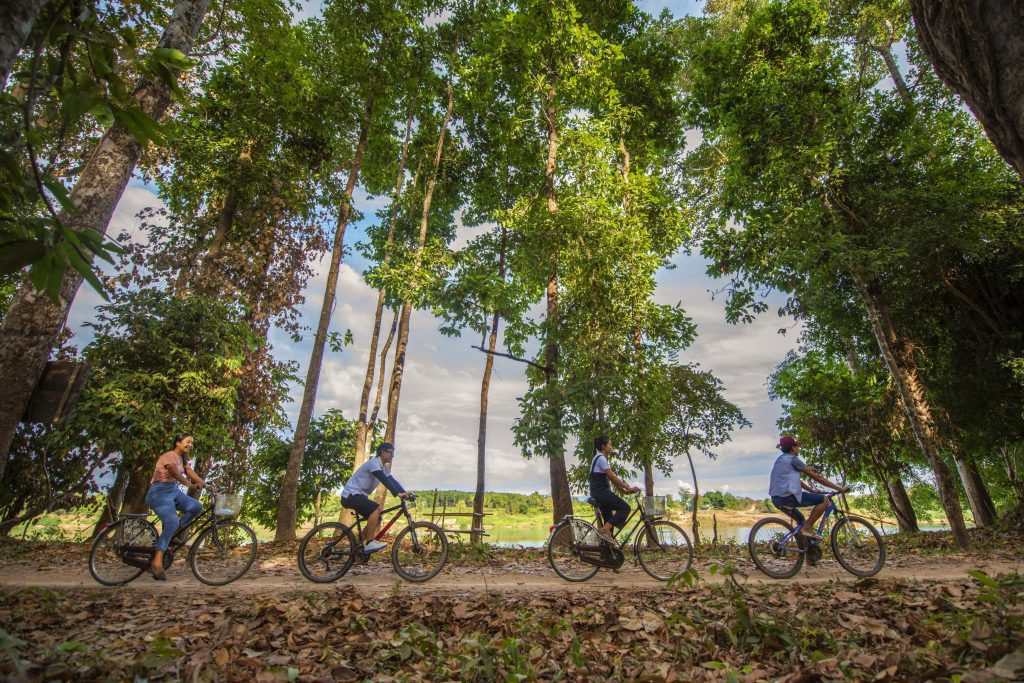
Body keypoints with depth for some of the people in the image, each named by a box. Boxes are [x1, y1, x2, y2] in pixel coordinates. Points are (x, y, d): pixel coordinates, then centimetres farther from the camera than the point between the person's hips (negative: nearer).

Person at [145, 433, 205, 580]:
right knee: (172, 522, -25)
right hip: (159, 492, -8)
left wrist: (207, 485, -7)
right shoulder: (169, 456, -14)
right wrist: (190, 485, -38)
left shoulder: (183, 459, 13)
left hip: (174, 491, 9)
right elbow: (176, 473, -29)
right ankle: (157, 562, -20)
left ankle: (171, 533, 2)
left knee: (197, 507, -12)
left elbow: (191, 474, 4)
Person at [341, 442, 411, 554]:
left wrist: (405, 493, -7)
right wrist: (397, 493, -41)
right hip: (351, 495, -10)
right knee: (376, 509, -27)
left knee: (377, 519, 7)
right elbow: (384, 480, -32)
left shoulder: (383, 467, 11)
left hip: (359, 495, 10)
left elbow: (393, 481, 6)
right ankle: (369, 543, -23)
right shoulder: (373, 463, -19)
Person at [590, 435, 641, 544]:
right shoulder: (601, 458, -12)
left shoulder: (600, 458, 19)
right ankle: (604, 530, -17)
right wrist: (629, 488, -12)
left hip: (600, 493, 10)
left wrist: (624, 490, 11)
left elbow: (611, 478, 18)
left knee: (609, 520, 12)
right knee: (625, 508, -13)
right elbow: (613, 477, -16)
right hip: (601, 491, -10)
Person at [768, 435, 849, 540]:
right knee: (824, 500, -2)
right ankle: (807, 528, -3)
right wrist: (839, 488, 3)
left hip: (776, 499, 9)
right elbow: (816, 476, -2)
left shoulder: (780, 459, 23)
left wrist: (812, 490, 34)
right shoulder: (793, 459, -4)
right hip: (788, 496, -9)